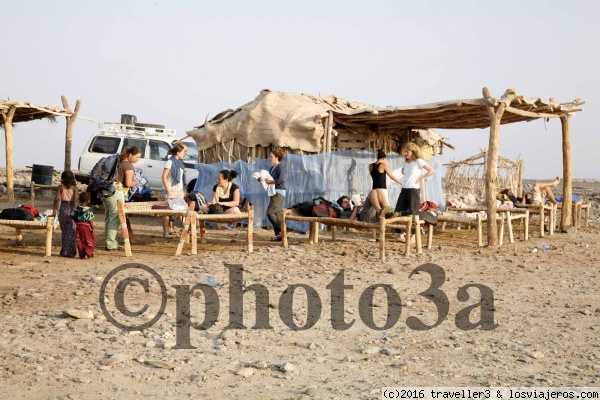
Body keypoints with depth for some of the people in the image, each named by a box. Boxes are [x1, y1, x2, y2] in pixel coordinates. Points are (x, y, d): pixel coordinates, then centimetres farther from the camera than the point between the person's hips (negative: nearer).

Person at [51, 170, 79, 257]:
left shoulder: (61, 187, 2)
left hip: (63, 210, 1)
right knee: (71, 232, 6)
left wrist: (54, 211, -1)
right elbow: (75, 200, -9)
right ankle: (70, 251, 5)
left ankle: (65, 251, 12)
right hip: (71, 209, -1)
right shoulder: (74, 188, 0)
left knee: (64, 231, 12)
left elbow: (57, 199, -5)